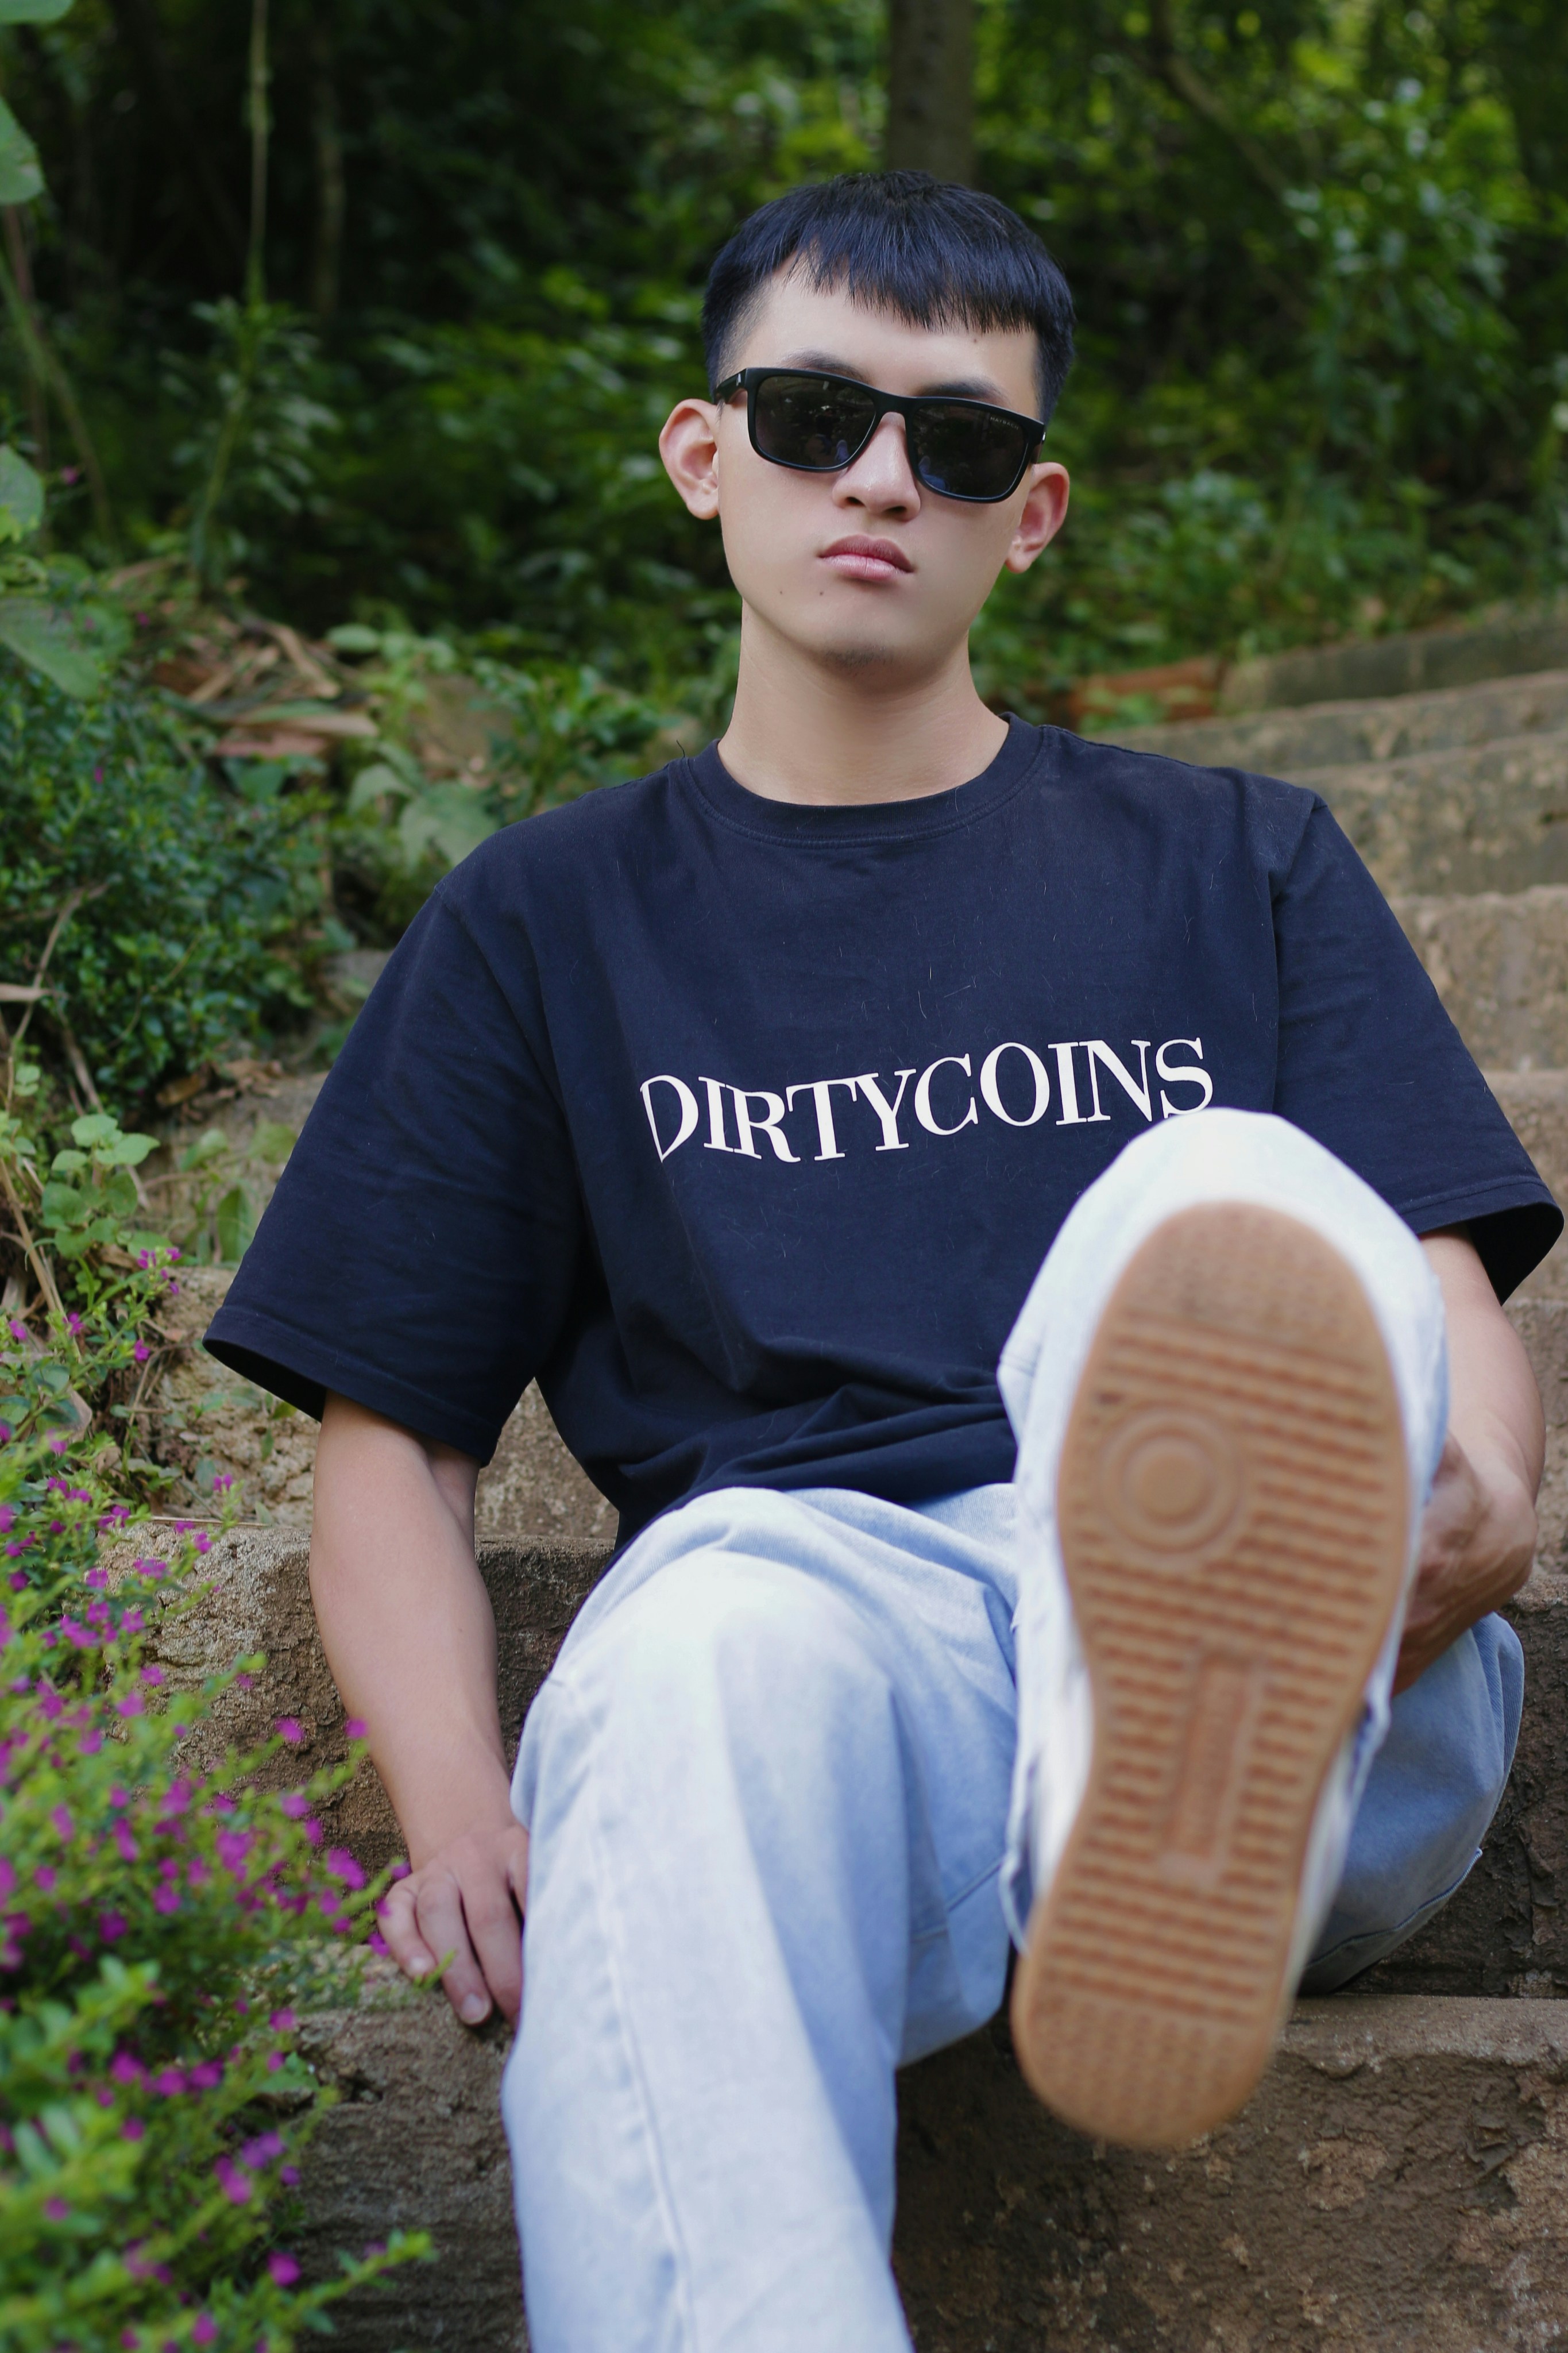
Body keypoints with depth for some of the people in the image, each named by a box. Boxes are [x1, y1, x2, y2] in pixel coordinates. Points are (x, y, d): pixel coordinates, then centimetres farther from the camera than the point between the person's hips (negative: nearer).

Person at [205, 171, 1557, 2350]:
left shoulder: (1232, 864, 25)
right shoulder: (547, 922, 23)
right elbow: (393, 1433, 17)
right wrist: (461, 1807, -3)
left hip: (1326, 1705, 1)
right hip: (808, 1624, 0)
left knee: (1236, 1196, -31)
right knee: (715, 1616, -37)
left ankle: (1187, 1826, -60)